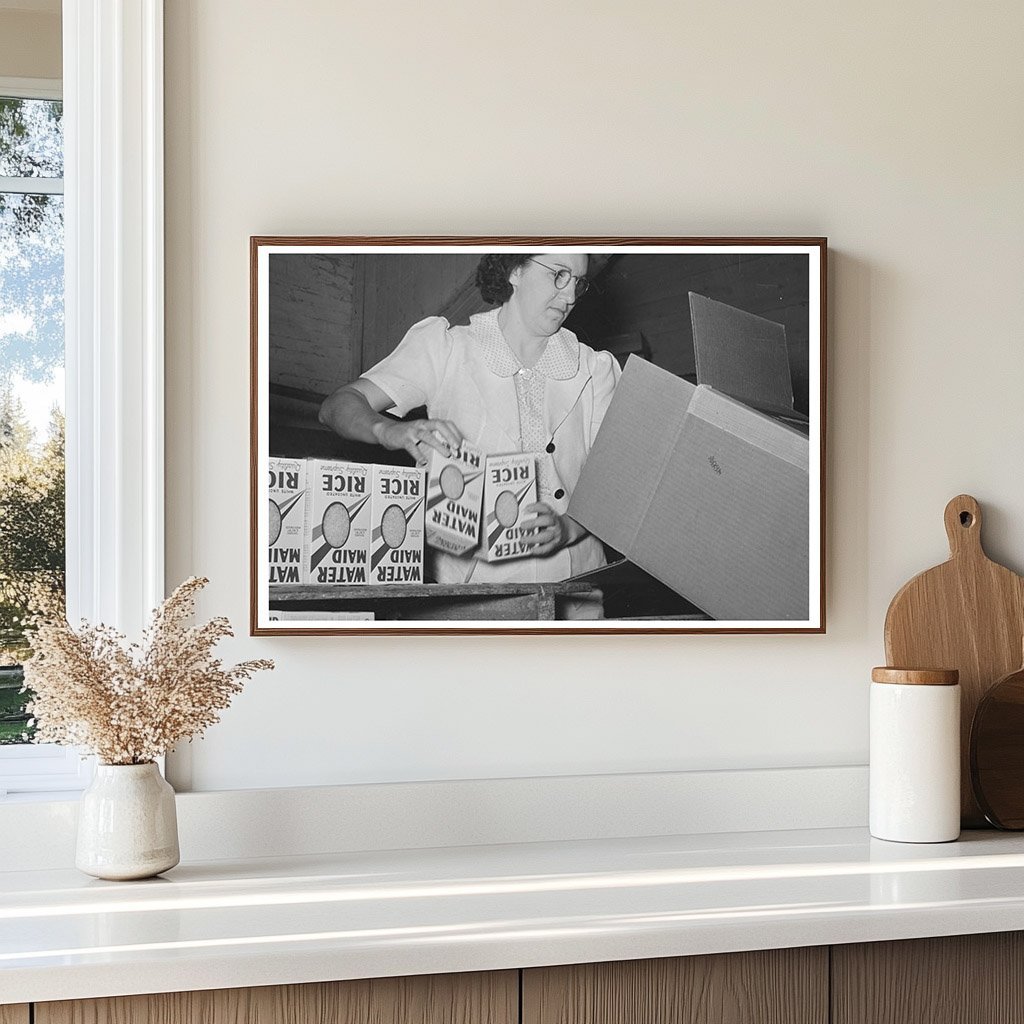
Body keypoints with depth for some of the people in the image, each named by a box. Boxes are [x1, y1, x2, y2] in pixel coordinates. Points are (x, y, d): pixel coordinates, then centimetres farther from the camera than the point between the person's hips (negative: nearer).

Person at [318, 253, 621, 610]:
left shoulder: (594, 369, 7)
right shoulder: (446, 349, 1)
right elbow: (337, 406, -7)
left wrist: (567, 528, -20)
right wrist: (391, 430, -29)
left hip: (571, 585, 2)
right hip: (469, 579, -2)